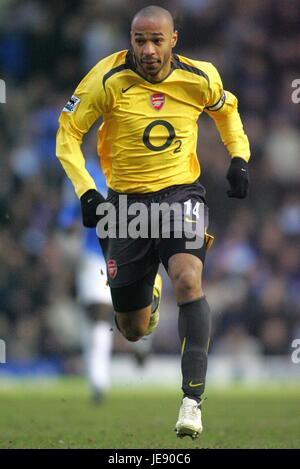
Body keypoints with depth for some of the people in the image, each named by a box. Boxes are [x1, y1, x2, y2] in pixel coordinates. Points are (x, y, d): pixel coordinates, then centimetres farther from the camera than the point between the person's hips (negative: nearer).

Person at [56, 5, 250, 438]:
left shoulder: (200, 78, -6)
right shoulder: (108, 80, -14)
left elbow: (226, 110, 17)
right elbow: (68, 132, -5)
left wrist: (239, 157, 4)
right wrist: (86, 191, -15)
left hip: (182, 194, -1)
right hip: (127, 200, 1)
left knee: (188, 279, -31)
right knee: (133, 330, 8)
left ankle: (193, 401, -30)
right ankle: (147, 299, 51)